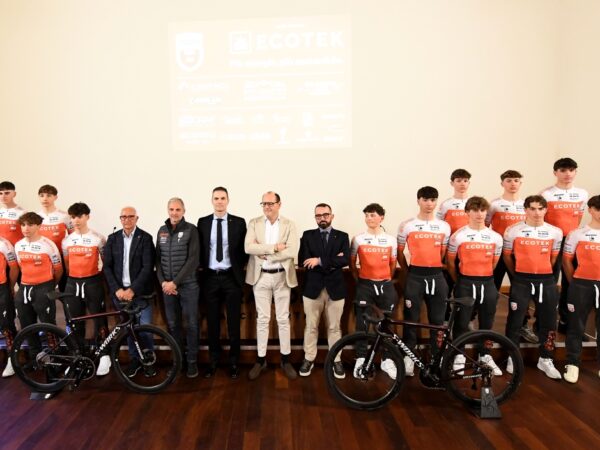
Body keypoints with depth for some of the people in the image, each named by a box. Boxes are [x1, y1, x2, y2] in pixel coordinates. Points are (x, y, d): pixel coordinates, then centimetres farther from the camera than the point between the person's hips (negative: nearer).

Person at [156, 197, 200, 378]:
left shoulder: (191, 230, -6)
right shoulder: (162, 231, 9)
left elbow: (193, 260, -12)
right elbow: (158, 259, 10)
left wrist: (175, 282, -14)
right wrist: (163, 281, -4)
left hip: (188, 285, -4)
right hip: (167, 285, 4)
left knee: (191, 324, 2)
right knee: (173, 324, 10)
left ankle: (192, 361, 14)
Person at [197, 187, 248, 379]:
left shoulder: (238, 222, 0)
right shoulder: (203, 222, 5)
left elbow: (244, 250, 3)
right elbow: (199, 249, 10)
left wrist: (238, 268, -3)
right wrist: (201, 267, 0)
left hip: (231, 277, -1)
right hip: (210, 277, 2)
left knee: (234, 322, 6)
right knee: (212, 322, 10)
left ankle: (234, 362, 19)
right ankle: (213, 360, 23)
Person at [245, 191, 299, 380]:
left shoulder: (289, 224, 0)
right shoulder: (254, 223, 2)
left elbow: (292, 251, -13)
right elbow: (248, 247, -13)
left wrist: (264, 253, -14)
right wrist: (274, 247, -19)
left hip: (282, 276, 0)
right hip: (260, 276, 0)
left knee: (283, 319, 8)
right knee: (262, 319, 8)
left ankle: (285, 359, 20)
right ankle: (261, 359, 19)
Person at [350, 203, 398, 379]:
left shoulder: (390, 239, 3)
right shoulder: (358, 239, -2)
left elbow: (393, 264, 12)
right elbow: (352, 262, 6)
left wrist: (387, 281, 12)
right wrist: (358, 279, 7)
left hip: (385, 285, 2)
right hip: (365, 285, -1)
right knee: (362, 324, 1)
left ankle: (387, 360, 19)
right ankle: (361, 359, 13)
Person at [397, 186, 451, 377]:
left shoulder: (444, 227, 7)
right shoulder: (407, 225, 0)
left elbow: (443, 254, 13)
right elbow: (399, 253, 6)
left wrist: (437, 272, 10)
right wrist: (408, 274, 8)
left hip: (437, 276, 2)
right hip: (415, 276, -2)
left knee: (437, 319, 9)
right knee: (411, 318, 3)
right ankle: (408, 357, 14)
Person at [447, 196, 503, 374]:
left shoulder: (496, 237, 3)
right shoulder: (458, 236, -5)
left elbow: (494, 263, 14)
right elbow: (450, 261, 4)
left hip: (487, 284, 3)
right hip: (465, 284, -2)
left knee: (486, 322, 12)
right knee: (461, 321, 3)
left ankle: (485, 356, 29)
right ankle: (459, 356, 19)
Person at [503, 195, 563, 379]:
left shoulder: (555, 232, 2)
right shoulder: (513, 231, -5)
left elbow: (554, 257, 13)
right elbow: (507, 256, 4)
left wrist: (543, 273, 14)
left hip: (546, 281, 3)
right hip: (521, 281, -2)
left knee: (548, 322, 10)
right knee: (515, 321, 5)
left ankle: (545, 360, 25)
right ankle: (512, 357, 19)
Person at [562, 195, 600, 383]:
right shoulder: (577, 234, -1)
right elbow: (566, 260, 4)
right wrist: (574, 283, 4)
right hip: (582, 285, -2)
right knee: (576, 326, 4)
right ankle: (572, 364, 14)